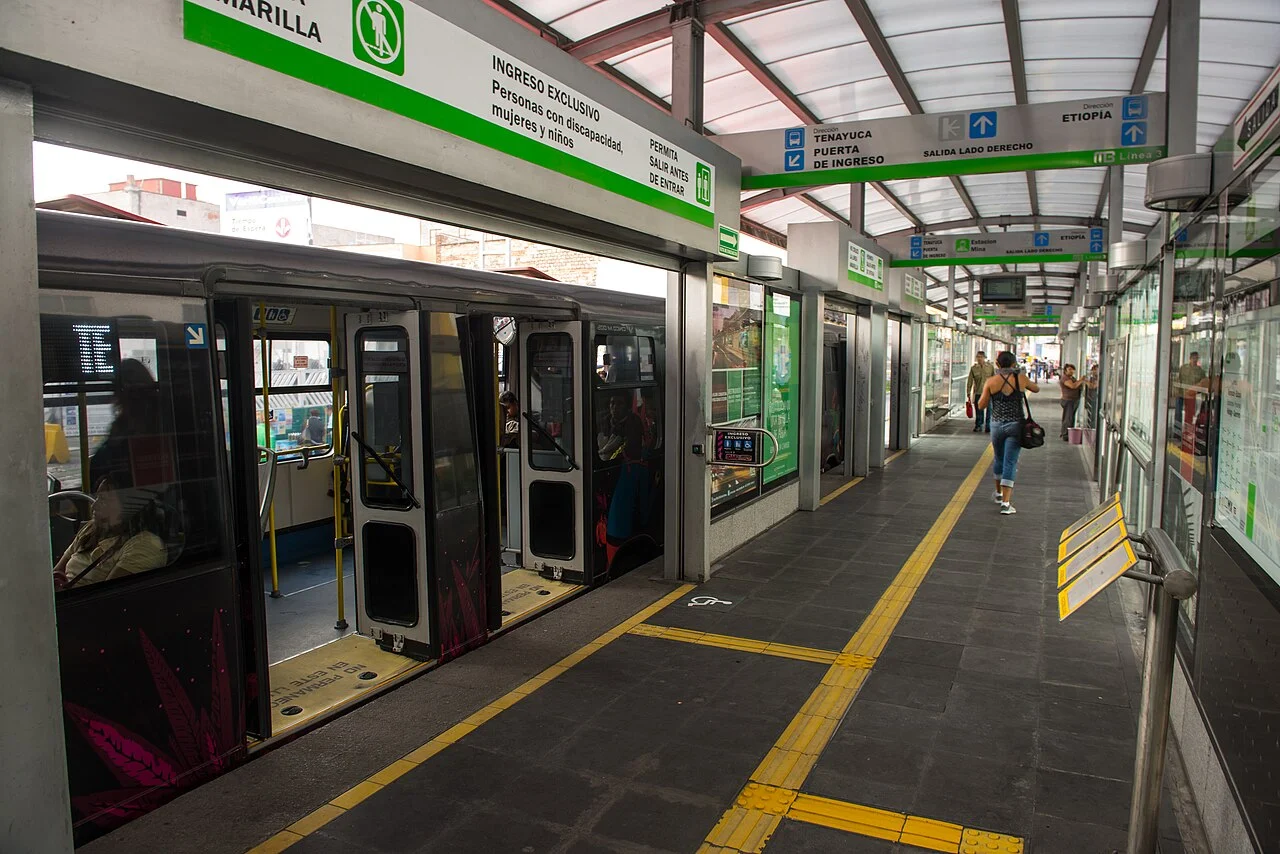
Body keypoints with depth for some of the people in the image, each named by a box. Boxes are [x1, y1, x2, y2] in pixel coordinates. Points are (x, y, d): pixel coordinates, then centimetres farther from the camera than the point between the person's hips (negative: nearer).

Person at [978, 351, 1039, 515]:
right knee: (1010, 463, -3)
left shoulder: (991, 382, -5)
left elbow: (981, 405, -1)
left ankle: (999, 493, 39)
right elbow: (1036, 388, 16)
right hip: (1015, 425, -1)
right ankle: (1006, 502, -10)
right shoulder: (1021, 379, -4)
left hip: (997, 425, 1)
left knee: (999, 459, 21)